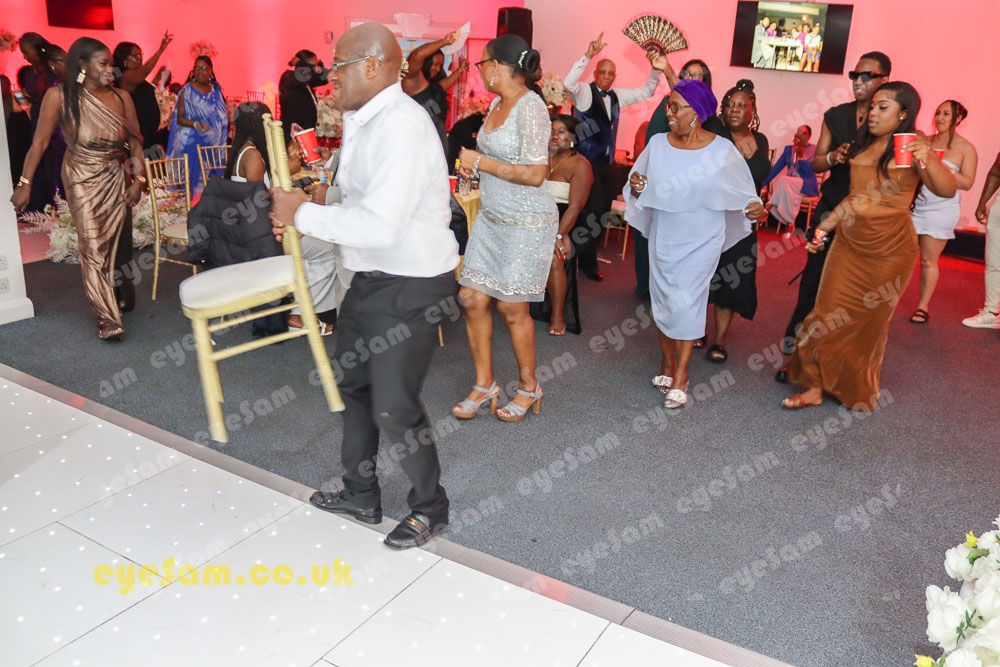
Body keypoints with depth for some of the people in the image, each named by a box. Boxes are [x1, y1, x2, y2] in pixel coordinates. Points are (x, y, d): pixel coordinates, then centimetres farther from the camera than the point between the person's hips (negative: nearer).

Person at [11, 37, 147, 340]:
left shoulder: (121, 97, -2)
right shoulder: (60, 96, -10)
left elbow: (135, 142, 4)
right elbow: (40, 142, -9)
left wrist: (138, 179, -4)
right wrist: (25, 183, -11)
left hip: (117, 181, 3)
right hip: (82, 181, -2)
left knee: (110, 245, 6)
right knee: (93, 249, -6)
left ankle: (112, 299, 21)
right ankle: (108, 318, -4)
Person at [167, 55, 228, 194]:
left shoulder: (216, 89, 11)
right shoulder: (187, 91, -2)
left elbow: (222, 115, 21)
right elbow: (179, 118, -6)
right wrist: (195, 124, -22)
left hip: (215, 143, 4)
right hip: (193, 142, -4)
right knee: (195, 176, -9)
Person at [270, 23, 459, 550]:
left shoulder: (401, 126, -23)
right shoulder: (365, 122, 8)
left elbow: (380, 226, -31)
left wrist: (304, 214, -19)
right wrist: (303, 221, 1)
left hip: (410, 287, -10)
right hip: (371, 278, 10)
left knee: (394, 407, 1)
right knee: (352, 383, 21)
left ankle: (429, 508, 27)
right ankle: (360, 494, 41)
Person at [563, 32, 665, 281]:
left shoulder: (617, 95, 11)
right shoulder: (584, 92, -8)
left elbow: (646, 92, 18)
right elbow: (568, 83, -28)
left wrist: (656, 69, 1)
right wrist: (588, 56, -34)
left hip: (606, 161, 7)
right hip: (587, 160, -7)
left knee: (603, 209, 12)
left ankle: (586, 257, 26)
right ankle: (587, 261, 6)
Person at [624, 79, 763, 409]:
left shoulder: (722, 150, -11)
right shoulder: (658, 143, -3)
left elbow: (741, 192, 1)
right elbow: (641, 189, 7)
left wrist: (754, 206, -17)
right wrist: (636, 186, -14)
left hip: (701, 242, -3)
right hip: (663, 239, 4)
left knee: (685, 303, -4)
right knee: (663, 300, 10)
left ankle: (680, 376, 8)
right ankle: (668, 362, 29)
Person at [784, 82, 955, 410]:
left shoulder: (913, 147, -8)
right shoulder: (863, 144, 9)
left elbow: (947, 190, -23)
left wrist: (928, 161, -41)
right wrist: (823, 229, 14)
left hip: (889, 248, -5)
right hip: (849, 241, 5)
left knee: (869, 321, 8)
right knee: (829, 315, 0)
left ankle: (858, 390, 25)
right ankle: (815, 387, 8)